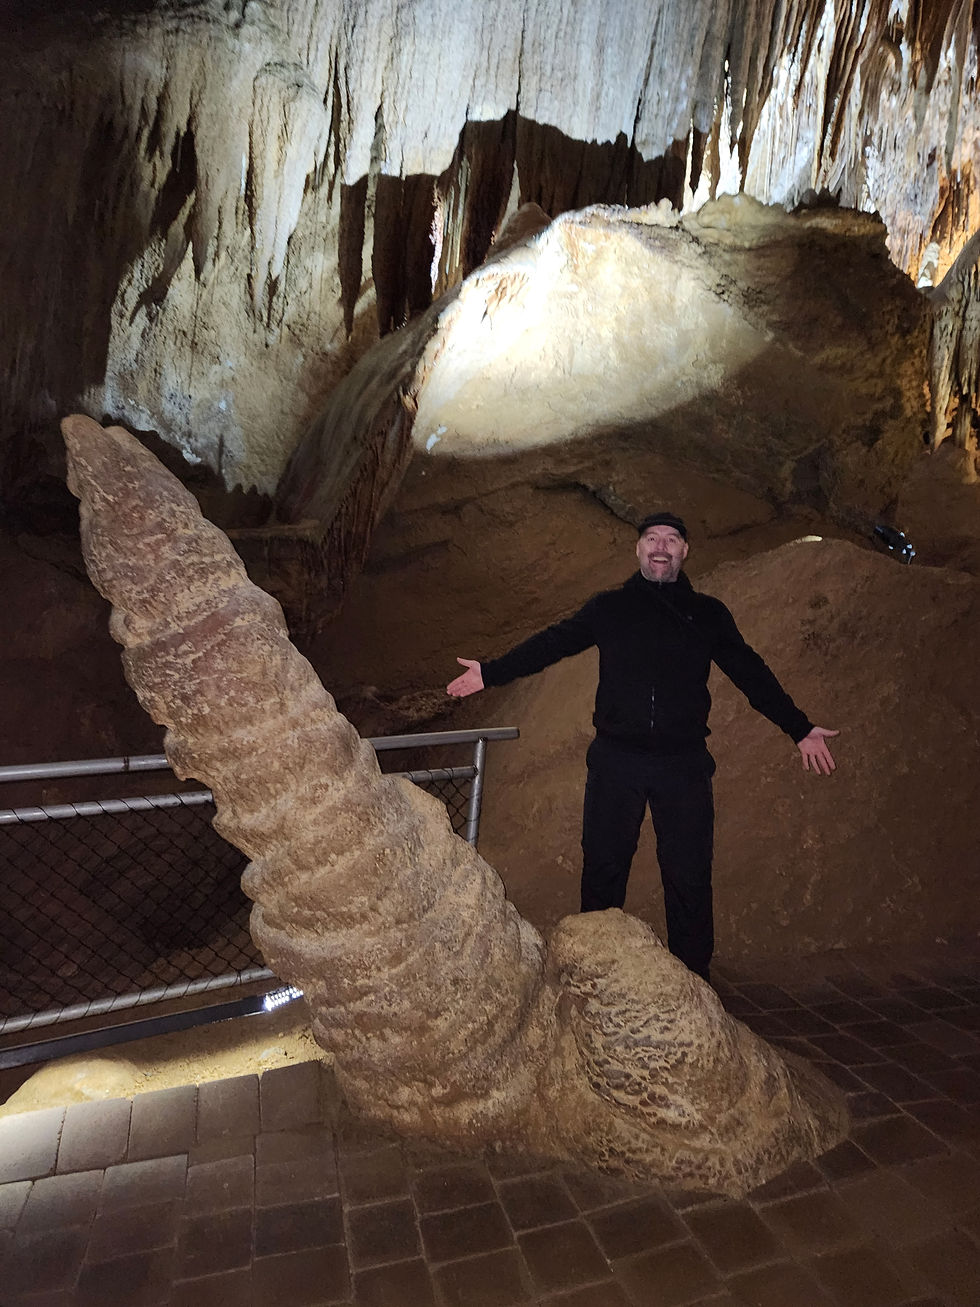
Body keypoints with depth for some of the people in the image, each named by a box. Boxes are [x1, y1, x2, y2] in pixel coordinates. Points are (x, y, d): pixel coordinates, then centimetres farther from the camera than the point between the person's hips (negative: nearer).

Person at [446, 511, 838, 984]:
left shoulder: (708, 614, 10)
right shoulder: (609, 607, 9)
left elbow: (752, 674, 13)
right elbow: (551, 643, 9)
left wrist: (799, 728, 10)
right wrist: (491, 671, 3)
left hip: (683, 764, 0)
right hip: (615, 760, 0)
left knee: (689, 876, 5)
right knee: (603, 870, 7)